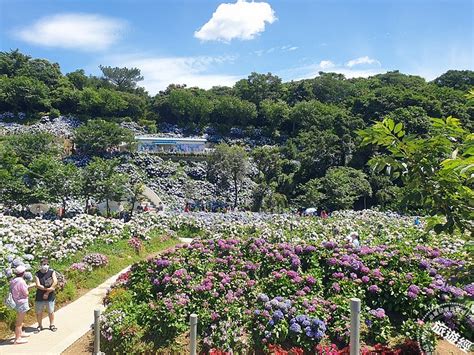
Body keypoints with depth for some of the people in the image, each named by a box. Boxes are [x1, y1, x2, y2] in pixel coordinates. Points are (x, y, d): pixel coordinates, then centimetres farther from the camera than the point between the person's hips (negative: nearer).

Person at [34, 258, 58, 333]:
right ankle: (40, 326, 29)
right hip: (39, 297, 0)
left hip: (50, 296, 0)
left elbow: (55, 282, -14)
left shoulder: (51, 272, -5)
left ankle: (52, 325, 28)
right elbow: (38, 285, -14)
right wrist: (48, 288, -22)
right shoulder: (37, 274, -6)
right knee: (39, 312, 9)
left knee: (51, 311, 11)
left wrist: (48, 292, -16)